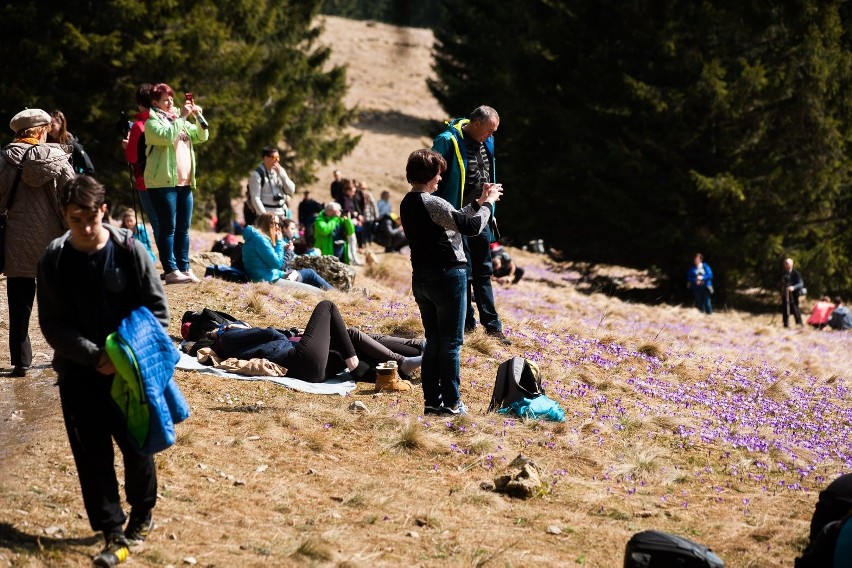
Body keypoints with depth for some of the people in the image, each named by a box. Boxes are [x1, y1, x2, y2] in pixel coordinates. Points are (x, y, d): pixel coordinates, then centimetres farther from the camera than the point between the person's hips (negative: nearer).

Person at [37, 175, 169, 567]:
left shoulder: (130, 251, -7)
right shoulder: (54, 261, -5)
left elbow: (157, 310, -1)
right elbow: (52, 325, -4)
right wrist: (94, 356, -16)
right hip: (79, 374, 1)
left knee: (137, 446, 5)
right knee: (93, 455, 0)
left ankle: (142, 514, 31)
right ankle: (113, 533, 9)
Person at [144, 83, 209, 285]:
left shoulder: (180, 121, 19)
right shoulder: (152, 121, -2)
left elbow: (202, 136, 18)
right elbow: (167, 136, -20)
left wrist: (199, 117, 2)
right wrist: (182, 117, -16)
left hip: (184, 183, 7)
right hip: (163, 182, -7)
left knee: (183, 228, 7)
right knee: (168, 227, -8)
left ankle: (184, 268, 10)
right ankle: (171, 271, -9)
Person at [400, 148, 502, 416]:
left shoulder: (407, 204, 10)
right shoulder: (432, 203, -18)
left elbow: (455, 219, 17)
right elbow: (472, 226, -17)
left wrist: (478, 202, 16)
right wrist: (488, 203, -2)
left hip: (421, 278, 8)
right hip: (447, 277, -8)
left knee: (433, 342, 13)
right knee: (451, 343, 0)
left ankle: (432, 401, 13)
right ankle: (451, 403, 3)